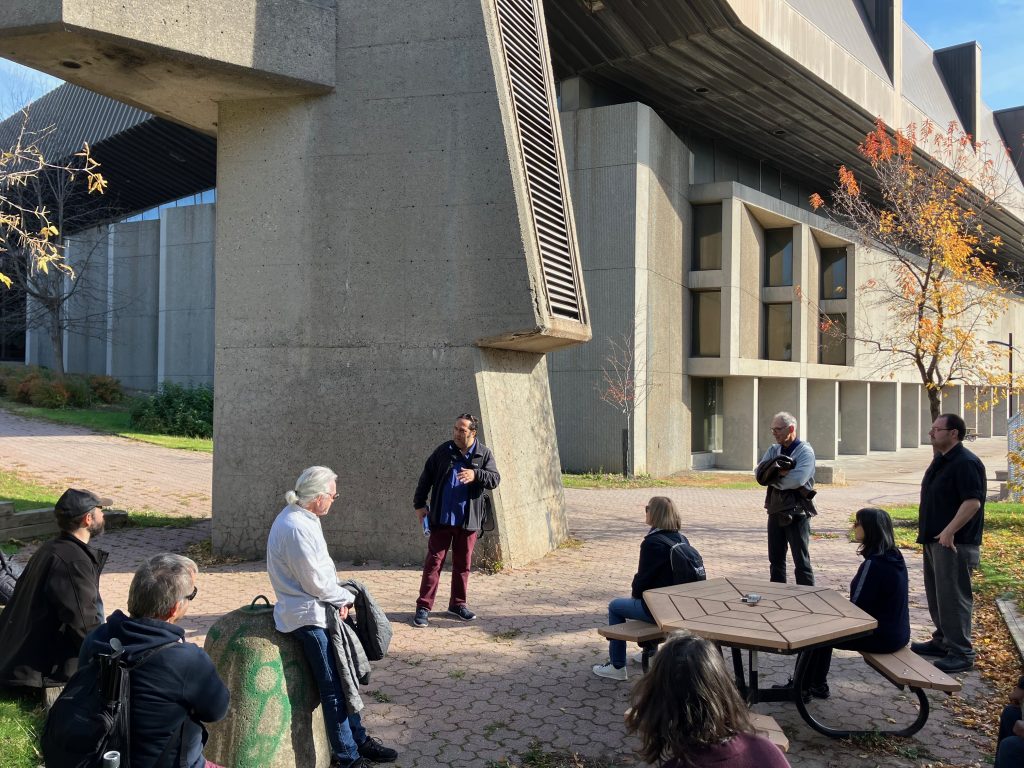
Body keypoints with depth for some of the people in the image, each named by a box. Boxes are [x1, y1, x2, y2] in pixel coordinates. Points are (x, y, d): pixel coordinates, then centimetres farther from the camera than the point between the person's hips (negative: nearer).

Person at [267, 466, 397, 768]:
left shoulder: (302, 518, 7)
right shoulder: (296, 528, -25)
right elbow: (316, 582, -21)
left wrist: (339, 599, 2)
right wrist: (344, 598, -5)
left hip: (321, 610, 10)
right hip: (309, 616, -10)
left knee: (343, 679, 18)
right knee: (334, 688, -2)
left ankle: (358, 738, 30)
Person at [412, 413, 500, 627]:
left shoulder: (484, 454, 1)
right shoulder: (443, 451, 1)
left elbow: (495, 480, -8)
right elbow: (426, 477, 7)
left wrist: (475, 474, -26)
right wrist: (419, 504, 3)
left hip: (469, 520, 1)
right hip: (441, 518, -1)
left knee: (463, 563, 11)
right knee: (434, 561, -1)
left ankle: (458, 604, 25)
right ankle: (423, 607, 3)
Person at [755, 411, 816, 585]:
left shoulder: (805, 451, -8)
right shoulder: (773, 450, 11)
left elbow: (797, 479, -24)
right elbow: (759, 473, -4)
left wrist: (772, 477, -9)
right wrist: (779, 471, -20)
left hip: (797, 514, -6)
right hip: (775, 512, 7)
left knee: (801, 561, 0)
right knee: (776, 560, 14)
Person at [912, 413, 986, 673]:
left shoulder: (966, 463, -17)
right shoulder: (940, 461, 15)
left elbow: (973, 502, -24)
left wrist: (950, 531, -26)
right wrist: (926, 531, 19)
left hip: (954, 542, -10)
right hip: (934, 540, 10)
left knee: (953, 597, -6)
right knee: (937, 595, 17)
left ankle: (961, 653, 0)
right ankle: (942, 641, 28)